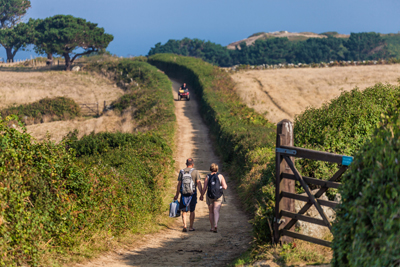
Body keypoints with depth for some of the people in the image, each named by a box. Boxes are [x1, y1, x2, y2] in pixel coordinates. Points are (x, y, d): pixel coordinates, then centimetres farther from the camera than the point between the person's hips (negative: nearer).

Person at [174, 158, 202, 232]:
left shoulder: (181, 172, 3)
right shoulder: (195, 172, -3)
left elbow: (179, 184, 2)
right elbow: (199, 183, -11)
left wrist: (177, 195, 9)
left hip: (183, 194, 1)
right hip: (192, 194, -1)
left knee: (184, 211, 6)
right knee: (192, 210, 14)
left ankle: (185, 225, -13)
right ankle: (191, 227, 19)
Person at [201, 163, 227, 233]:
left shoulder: (208, 177, -1)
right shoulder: (220, 176, -2)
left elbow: (204, 188, -6)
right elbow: (224, 187, -8)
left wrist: (201, 196, 8)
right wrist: (225, 185, 16)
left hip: (210, 196, 1)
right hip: (218, 196, -1)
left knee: (211, 212, 16)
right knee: (216, 212, -7)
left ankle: (212, 227, 21)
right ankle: (216, 225, -30)